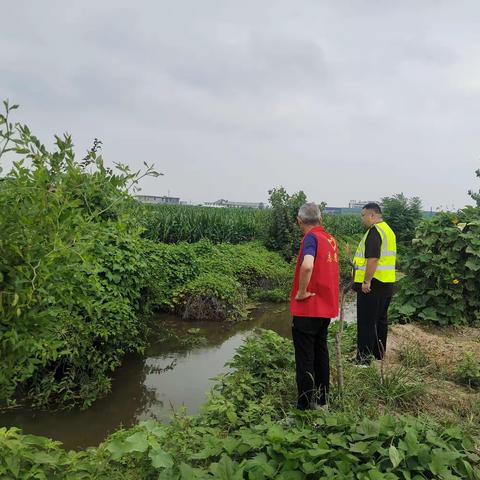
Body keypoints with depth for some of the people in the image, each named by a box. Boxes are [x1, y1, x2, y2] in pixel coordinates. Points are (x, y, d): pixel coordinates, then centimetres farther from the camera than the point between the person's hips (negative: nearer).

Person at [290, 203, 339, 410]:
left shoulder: (311, 238, -17)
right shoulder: (331, 239, 9)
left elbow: (307, 266, -35)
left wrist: (302, 292, -22)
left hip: (307, 309, -8)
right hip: (326, 307, 8)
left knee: (305, 359, 2)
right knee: (321, 353, 18)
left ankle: (305, 406, 11)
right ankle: (321, 400, 30)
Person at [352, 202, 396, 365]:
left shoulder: (375, 231, -16)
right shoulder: (388, 230, 16)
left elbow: (373, 259, -25)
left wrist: (366, 281, -22)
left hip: (372, 284, -10)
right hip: (387, 283, 10)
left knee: (366, 322, -3)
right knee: (381, 320, 16)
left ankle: (363, 359, 2)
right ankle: (380, 355, 26)